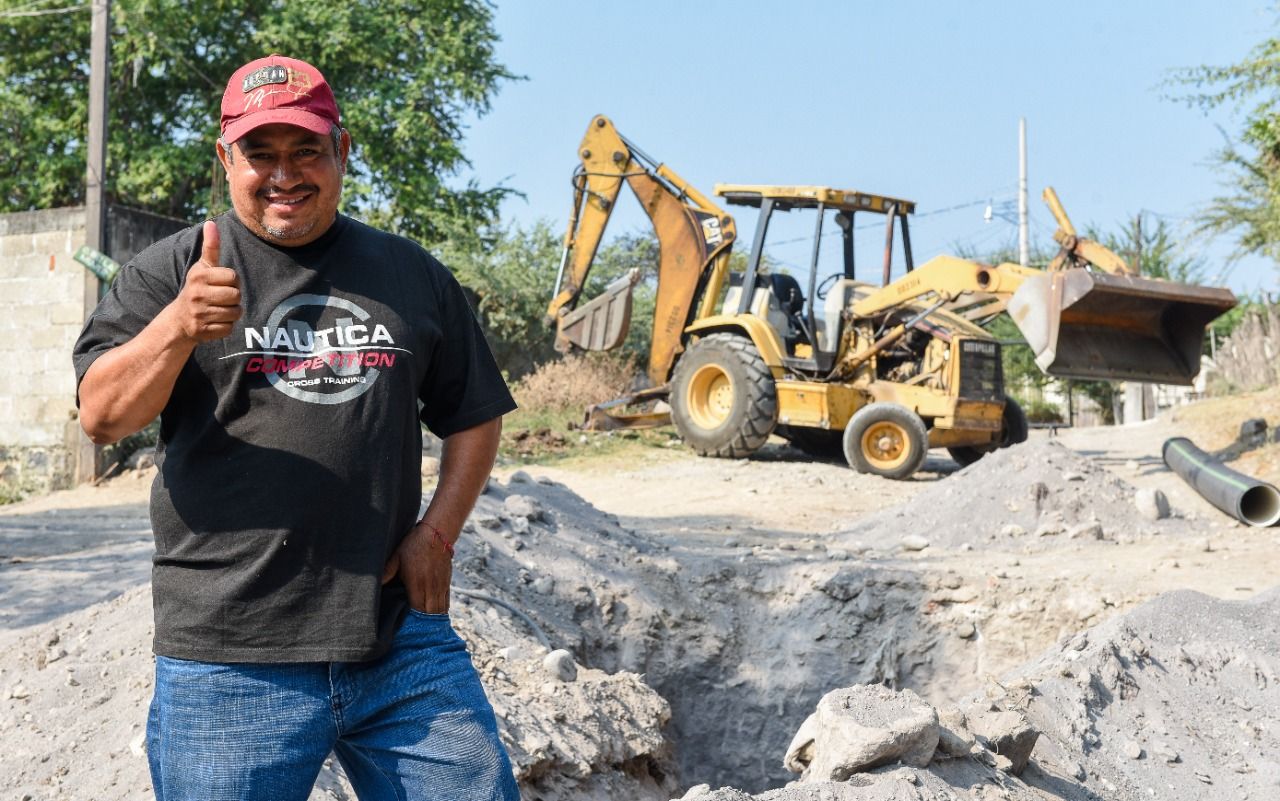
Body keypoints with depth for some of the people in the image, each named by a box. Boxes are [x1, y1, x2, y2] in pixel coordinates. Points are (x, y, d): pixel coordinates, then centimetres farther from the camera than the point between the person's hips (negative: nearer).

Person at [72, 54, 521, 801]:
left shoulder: (411, 273, 12)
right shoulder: (172, 270, 3)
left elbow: (474, 416, 18)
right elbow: (101, 416, -6)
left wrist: (438, 532, 3)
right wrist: (178, 328, -25)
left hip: (403, 641, 3)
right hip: (230, 658, -2)